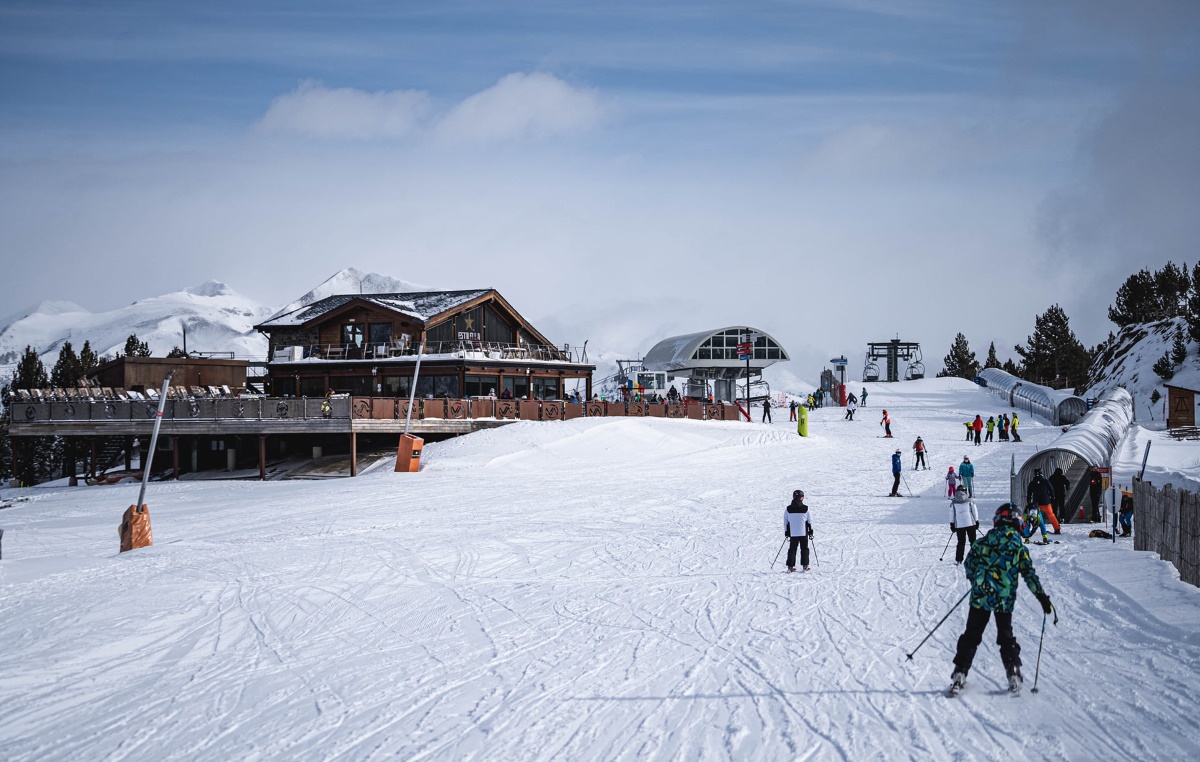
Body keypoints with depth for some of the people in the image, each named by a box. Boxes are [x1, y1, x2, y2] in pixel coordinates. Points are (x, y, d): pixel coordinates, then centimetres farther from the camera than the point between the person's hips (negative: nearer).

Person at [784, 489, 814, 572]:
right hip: (803, 532, -2)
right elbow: (809, 521, -1)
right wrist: (811, 530, 11)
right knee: (804, 549, 9)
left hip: (793, 533, 2)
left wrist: (786, 531, 11)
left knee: (792, 549, 8)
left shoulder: (788, 509, -3)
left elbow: (785, 521, 2)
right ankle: (805, 566, 9)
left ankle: (790, 566, 3)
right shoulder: (805, 508, -8)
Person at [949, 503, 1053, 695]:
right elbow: (1029, 574, -4)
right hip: (1005, 600, 0)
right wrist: (1042, 597, 1)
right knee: (1006, 638, 15)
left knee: (971, 636, 8)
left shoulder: (984, 541, 1)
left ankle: (960, 674, 3)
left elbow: (969, 563, 9)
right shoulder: (1018, 547, -2)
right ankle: (1013, 674, 7)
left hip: (980, 597, 0)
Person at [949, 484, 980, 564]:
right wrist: (977, 522, 11)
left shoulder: (953, 503, 1)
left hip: (959, 525, 1)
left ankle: (958, 559, 4)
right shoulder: (969, 500, -1)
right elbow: (975, 512, 3)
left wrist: (952, 524, 12)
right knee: (973, 540, 10)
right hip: (970, 523, -1)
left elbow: (952, 515, 5)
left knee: (961, 542, 8)